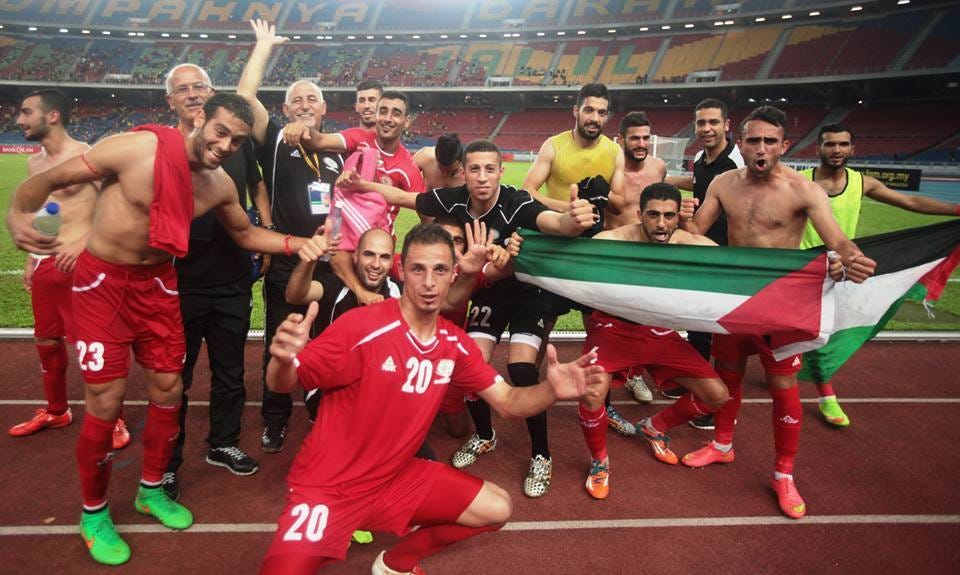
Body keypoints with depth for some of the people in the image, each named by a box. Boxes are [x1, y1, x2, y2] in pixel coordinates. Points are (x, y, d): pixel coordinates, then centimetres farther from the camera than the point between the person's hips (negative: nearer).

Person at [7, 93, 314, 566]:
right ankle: (93, 513, 21)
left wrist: (297, 244, 0)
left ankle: (151, 490, 33)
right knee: (106, 400, -3)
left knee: (168, 388, 8)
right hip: (101, 279, -5)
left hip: (157, 281, 5)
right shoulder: (136, 148, -22)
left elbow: (244, 233, 13)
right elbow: (49, 178, -13)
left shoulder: (220, 186, -5)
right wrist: (18, 214, -32)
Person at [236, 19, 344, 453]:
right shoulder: (275, 142, 0)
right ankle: (274, 422, 25)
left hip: (328, 264, 4)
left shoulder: (336, 151, 11)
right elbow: (244, 96, -13)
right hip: (285, 265, -3)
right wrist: (265, 45, -6)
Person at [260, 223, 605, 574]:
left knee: (497, 510, 6)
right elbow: (283, 384, -21)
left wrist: (552, 390, -20)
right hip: (327, 485, -6)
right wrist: (283, 360, -46)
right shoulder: (362, 326, -23)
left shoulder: (455, 344, -4)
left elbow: (507, 402, 2)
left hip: (395, 476, 6)